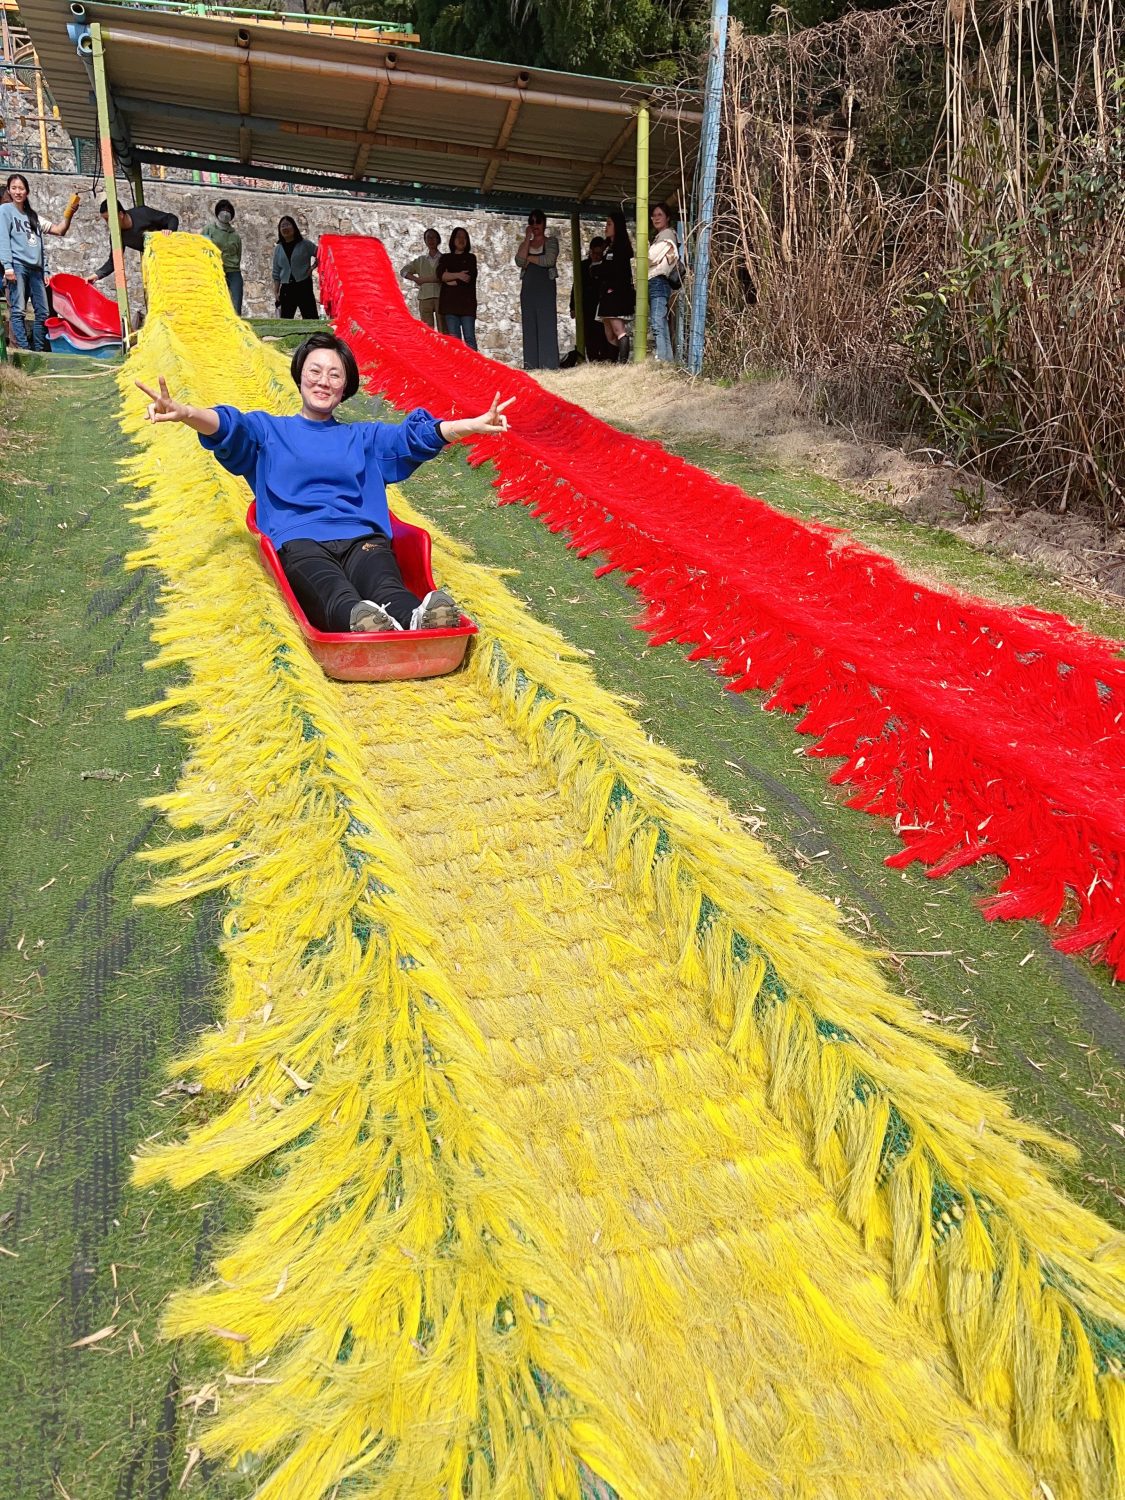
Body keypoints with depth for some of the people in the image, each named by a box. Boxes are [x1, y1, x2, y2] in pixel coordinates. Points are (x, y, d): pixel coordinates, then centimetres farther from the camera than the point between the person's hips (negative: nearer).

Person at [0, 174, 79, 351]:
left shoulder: (33, 215, 24)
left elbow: (59, 230, 19)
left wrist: (68, 214, 1)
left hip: (35, 268, 6)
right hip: (17, 265, -6)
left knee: (42, 311, 0)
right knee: (18, 310, -13)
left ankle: (39, 349, 5)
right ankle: (23, 349, -19)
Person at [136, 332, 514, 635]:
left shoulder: (364, 437, 33)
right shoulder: (266, 430, 28)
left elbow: (417, 435, 17)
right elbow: (228, 426, 7)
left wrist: (471, 426, -1)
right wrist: (183, 412, -17)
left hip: (363, 538, 2)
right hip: (299, 541, -2)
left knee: (385, 588, -37)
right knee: (332, 591, -40)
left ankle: (417, 618, -68)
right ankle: (359, 620, -71)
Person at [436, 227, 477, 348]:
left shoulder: (471, 258, 16)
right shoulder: (445, 258, 19)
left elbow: (470, 277, -2)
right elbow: (441, 274, -1)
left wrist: (451, 280, 0)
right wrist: (457, 275, -12)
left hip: (467, 301, -1)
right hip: (449, 302, 1)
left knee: (469, 337, -11)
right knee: (454, 339, -6)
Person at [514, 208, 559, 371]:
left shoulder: (551, 241, 8)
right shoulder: (524, 244, 19)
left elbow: (549, 260, -11)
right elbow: (519, 261, -2)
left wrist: (529, 258, -1)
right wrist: (527, 238, -1)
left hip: (546, 286, -4)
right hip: (528, 287, 4)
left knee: (546, 325, -10)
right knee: (529, 326, -1)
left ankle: (548, 365, -14)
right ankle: (531, 366, -3)